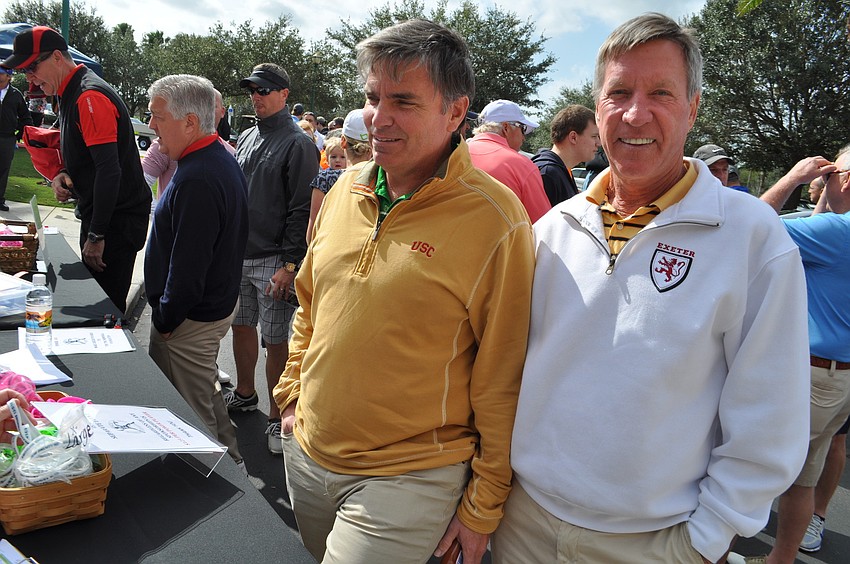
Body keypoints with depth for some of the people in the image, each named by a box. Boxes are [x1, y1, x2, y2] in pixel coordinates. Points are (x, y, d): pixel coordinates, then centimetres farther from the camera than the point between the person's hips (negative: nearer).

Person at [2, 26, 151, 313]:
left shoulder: (90, 96, -17)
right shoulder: (72, 95, 15)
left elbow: (109, 170, -24)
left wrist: (96, 235, -22)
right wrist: (63, 176, 1)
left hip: (117, 218, -10)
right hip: (96, 214, 10)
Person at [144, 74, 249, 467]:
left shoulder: (197, 180, -27)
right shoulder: (221, 159, 7)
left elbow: (188, 268, -27)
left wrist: (165, 320, -13)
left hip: (190, 319, -11)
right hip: (219, 301, 11)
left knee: (190, 413, 6)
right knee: (204, 394, 26)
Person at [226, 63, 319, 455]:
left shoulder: (298, 145, -9)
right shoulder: (246, 138, 14)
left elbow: (302, 211, -14)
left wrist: (290, 264, -18)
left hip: (273, 261, -7)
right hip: (239, 255, 7)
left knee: (275, 341, 0)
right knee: (242, 326, 18)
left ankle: (277, 417, 13)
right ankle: (244, 394, 38)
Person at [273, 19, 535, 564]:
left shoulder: (496, 220, -19)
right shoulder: (346, 188, -1)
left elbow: (502, 384, -14)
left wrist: (483, 507, -8)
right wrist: (293, 396, 11)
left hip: (409, 478, -6)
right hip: (307, 453, 6)